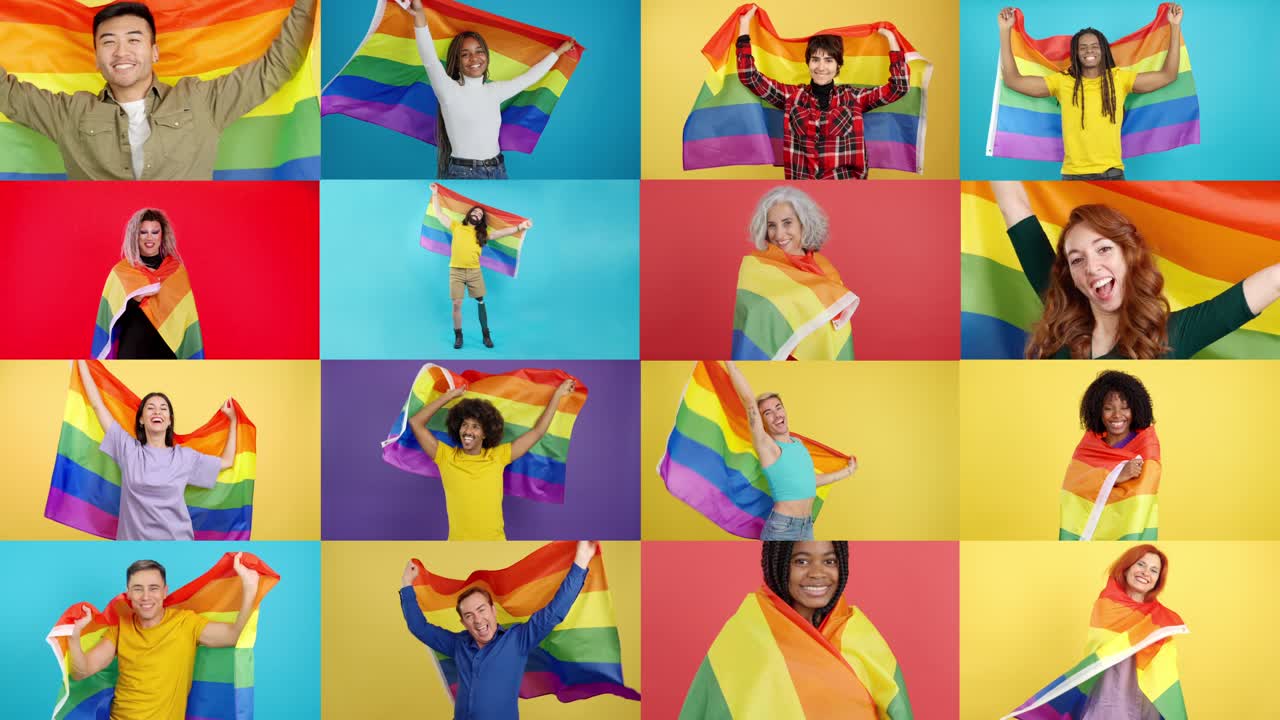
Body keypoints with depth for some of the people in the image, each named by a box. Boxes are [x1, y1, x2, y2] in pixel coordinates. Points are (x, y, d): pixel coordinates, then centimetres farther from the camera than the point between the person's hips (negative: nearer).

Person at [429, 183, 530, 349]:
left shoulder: (482, 234, 9)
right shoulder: (456, 226, 10)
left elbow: (502, 232, -2)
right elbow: (437, 213, 14)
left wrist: (520, 227, -16)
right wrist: (435, 194, 12)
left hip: (475, 271, 1)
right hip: (456, 271, -1)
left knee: (481, 302, 4)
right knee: (457, 304, -2)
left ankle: (486, 335, 13)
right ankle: (458, 336, 9)